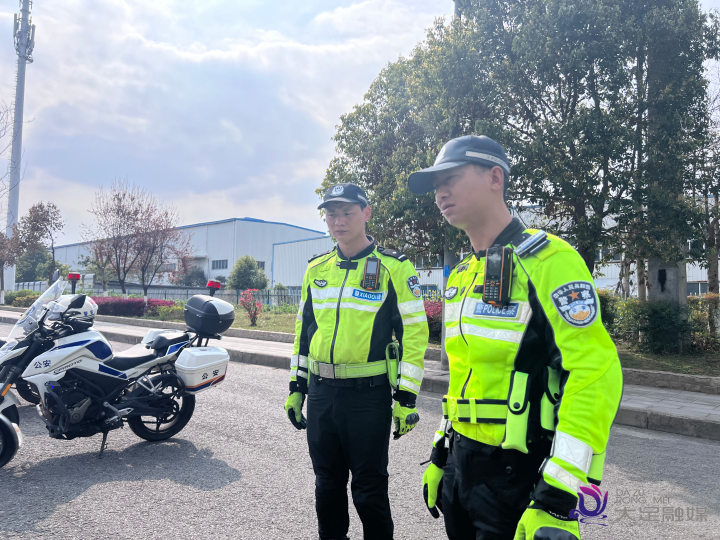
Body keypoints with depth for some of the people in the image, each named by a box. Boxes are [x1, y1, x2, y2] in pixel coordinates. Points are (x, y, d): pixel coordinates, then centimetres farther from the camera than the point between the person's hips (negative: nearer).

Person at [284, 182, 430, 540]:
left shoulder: (394, 267, -7)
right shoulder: (316, 269, 9)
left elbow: (414, 332, -8)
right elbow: (303, 329, 14)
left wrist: (407, 397, -11)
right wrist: (296, 386, 13)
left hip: (369, 394, -5)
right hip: (321, 393, 5)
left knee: (369, 487, 7)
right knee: (327, 481, 18)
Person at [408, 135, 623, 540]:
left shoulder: (547, 259, -15)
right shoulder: (461, 276, 10)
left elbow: (596, 373, -22)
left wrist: (559, 498, -24)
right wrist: (441, 455, 18)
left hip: (518, 474, -7)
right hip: (461, 460, 8)